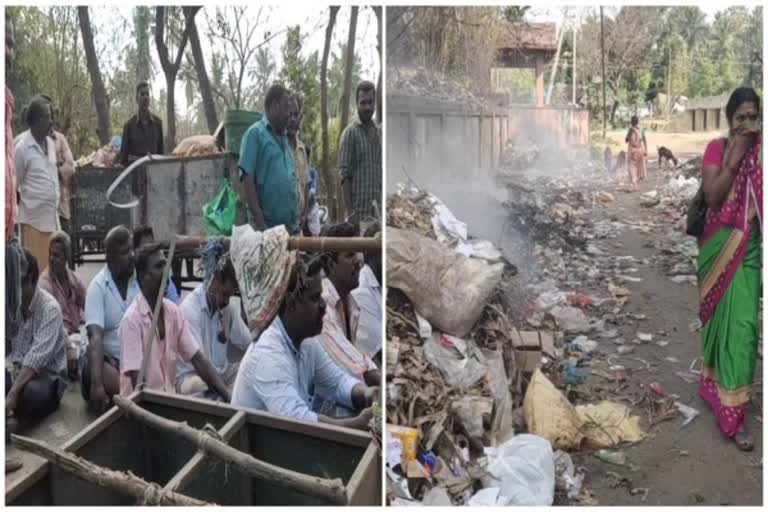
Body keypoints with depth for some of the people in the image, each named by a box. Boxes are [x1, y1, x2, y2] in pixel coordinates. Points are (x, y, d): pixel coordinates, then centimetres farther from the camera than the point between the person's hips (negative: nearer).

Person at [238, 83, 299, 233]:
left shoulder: (283, 139, 17)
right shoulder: (256, 133, -5)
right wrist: (260, 223, -19)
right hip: (267, 226, -7)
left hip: (290, 226, 7)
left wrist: (297, 220, 12)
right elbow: (247, 179, -13)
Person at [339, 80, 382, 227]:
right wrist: (350, 211, -16)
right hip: (358, 210, -6)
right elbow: (345, 175, -10)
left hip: (378, 210, 6)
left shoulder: (380, 132, 13)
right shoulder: (350, 132, -6)